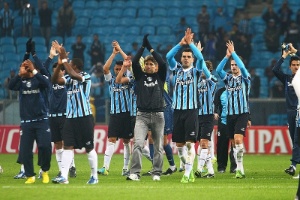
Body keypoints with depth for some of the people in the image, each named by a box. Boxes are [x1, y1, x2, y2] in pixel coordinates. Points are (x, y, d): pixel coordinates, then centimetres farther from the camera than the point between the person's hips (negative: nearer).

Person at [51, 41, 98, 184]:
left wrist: (64, 59, -22)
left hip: (84, 118, -6)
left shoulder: (86, 77, -7)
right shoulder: (69, 79, 10)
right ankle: (63, 176, -9)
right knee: (68, 146, -4)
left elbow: (73, 75, -25)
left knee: (89, 147, 2)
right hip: (70, 118, 6)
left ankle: (94, 176, 12)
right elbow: (55, 80, -3)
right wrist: (59, 64, -13)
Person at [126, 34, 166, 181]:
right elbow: (134, 63, -5)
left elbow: (163, 64, -8)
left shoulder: (160, 76, 9)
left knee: (158, 147, 5)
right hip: (142, 115, -1)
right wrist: (143, 47, -6)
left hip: (158, 115, 1)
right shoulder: (140, 76, 10)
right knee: (138, 144, -16)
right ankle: (135, 173, -19)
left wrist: (150, 48, -7)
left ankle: (157, 173, 15)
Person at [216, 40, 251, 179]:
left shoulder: (245, 78, 1)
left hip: (243, 113, -5)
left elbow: (242, 67, -18)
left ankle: (239, 168, -22)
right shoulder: (228, 78, 11)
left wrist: (233, 53, -16)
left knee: (238, 139, -20)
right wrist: (227, 56, -16)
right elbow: (218, 70, -7)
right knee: (233, 143, 4)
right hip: (230, 114, 5)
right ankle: (239, 169, 9)